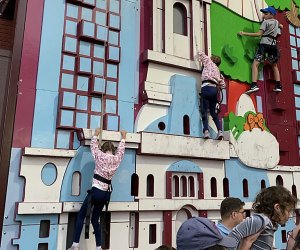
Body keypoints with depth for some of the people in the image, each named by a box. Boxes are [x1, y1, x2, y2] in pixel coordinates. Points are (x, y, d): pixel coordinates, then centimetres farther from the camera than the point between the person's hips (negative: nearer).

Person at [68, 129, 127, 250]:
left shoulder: (100, 156, -3)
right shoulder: (116, 159, 6)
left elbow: (93, 145, 13)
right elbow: (121, 149, 25)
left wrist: (96, 134, 29)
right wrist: (123, 137, 39)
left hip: (96, 190, -5)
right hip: (106, 193, 5)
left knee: (81, 216, 7)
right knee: (95, 219, 15)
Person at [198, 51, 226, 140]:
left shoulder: (209, 62, 18)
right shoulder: (218, 71, 30)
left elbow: (200, 53, 24)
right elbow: (223, 85, 26)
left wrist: (201, 61, 41)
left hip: (207, 87, -5)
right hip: (214, 88, 6)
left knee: (204, 111, -9)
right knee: (213, 112, 10)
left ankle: (206, 131, -22)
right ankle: (220, 131, -1)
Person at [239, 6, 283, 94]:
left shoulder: (265, 22, 2)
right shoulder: (276, 22, 21)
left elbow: (259, 34, -9)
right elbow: (281, 26, 45)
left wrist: (244, 33, -7)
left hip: (264, 44, -6)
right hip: (273, 45, 6)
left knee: (255, 64, -12)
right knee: (274, 65, 17)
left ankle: (254, 85, -29)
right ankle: (278, 86, 13)